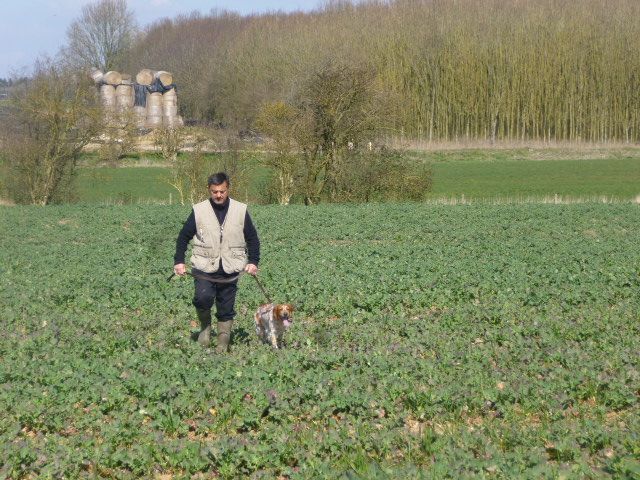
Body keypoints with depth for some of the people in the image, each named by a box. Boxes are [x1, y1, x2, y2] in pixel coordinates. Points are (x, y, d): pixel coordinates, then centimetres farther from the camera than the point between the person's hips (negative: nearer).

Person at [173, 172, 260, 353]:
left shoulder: (240, 211, 3)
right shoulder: (199, 211, 0)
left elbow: (252, 238, 12)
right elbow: (183, 237, 8)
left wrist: (253, 262, 3)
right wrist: (178, 261, 2)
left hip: (230, 270, 1)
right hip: (204, 268, -1)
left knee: (226, 309, 4)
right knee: (203, 297, -24)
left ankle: (223, 346, 16)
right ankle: (205, 326, 6)